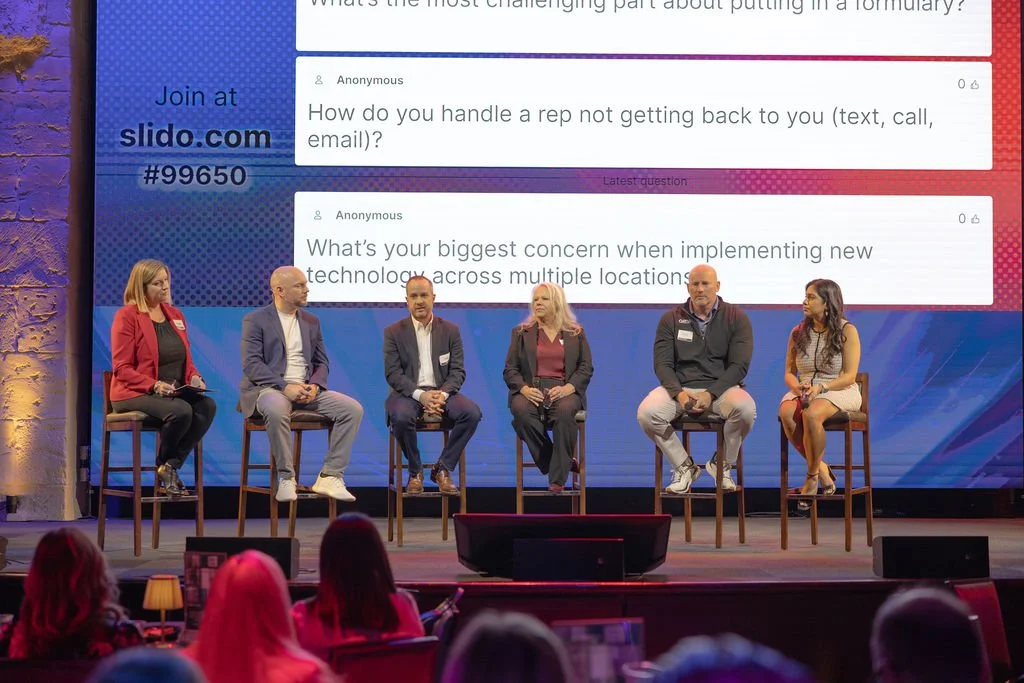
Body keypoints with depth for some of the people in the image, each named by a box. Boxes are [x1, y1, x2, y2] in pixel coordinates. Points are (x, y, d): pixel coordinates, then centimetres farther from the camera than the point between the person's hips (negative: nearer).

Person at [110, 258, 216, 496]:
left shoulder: (175, 315, 16)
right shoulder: (126, 316, -5)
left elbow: (185, 360, 20)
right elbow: (121, 369, -10)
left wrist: (195, 378, -3)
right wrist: (154, 385, -23)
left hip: (174, 392, 6)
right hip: (134, 394, -6)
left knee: (207, 406, -25)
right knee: (181, 411, -34)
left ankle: (171, 466, -15)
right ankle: (163, 464, -5)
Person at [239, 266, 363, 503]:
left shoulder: (311, 321, 17)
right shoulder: (255, 321, 0)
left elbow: (321, 362, 16)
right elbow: (251, 364, -10)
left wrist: (314, 385, -7)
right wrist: (285, 387, -21)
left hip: (306, 390, 5)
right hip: (268, 388, -5)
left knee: (353, 409, -16)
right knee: (277, 410, -41)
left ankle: (329, 477, -15)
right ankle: (286, 479, -25)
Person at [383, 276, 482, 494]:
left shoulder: (450, 330, 9)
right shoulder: (393, 333, 3)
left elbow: (458, 371, 3)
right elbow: (393, 373, -5)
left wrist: (442, 395, -18)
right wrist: (420, 395, -21)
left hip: (442, 392, 2)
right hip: (408, 392, -2)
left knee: (472, 412, -27)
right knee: (401, 416, -37)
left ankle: (442, 469, -11)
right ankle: (415, 472, -11)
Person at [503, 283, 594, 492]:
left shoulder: (576, 333, 15)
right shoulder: (521, 333, 16)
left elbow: (586, 367, 7)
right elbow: (510, 369, 9)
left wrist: (568, 388, -13)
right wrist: (524, 389, -12)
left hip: (563, 390, -1)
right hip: (531, 390, 1)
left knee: (564, 411, -37)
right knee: (521, 411, -35)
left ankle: (558, 478, -29)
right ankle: (558, 463, -20)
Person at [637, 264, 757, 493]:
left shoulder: (736, 318, 4)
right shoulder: (671, 319, 9)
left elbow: (739, 365, -4)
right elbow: (662, 364, 2)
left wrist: (711, 394, -18)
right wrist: (679, 393, -18)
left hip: (721, 387, -1)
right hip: (680, 387, 1)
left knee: (745, 409, -35)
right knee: (646, 413, -29)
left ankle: (722, 464, -5)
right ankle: (684, 466, -4)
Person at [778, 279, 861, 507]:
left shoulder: (846, 331, -2)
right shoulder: (798, 333, 11)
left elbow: (849, 376, -7)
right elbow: (789, 372, 14)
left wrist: (820, 388, -23)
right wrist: (796, 386, -11)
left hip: (839, 392, -4)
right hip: (804, 391, 4)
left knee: (811, 414, -38)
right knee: (786, 412, -32)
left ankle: (811, 477, -20)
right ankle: (821, 469, -17)